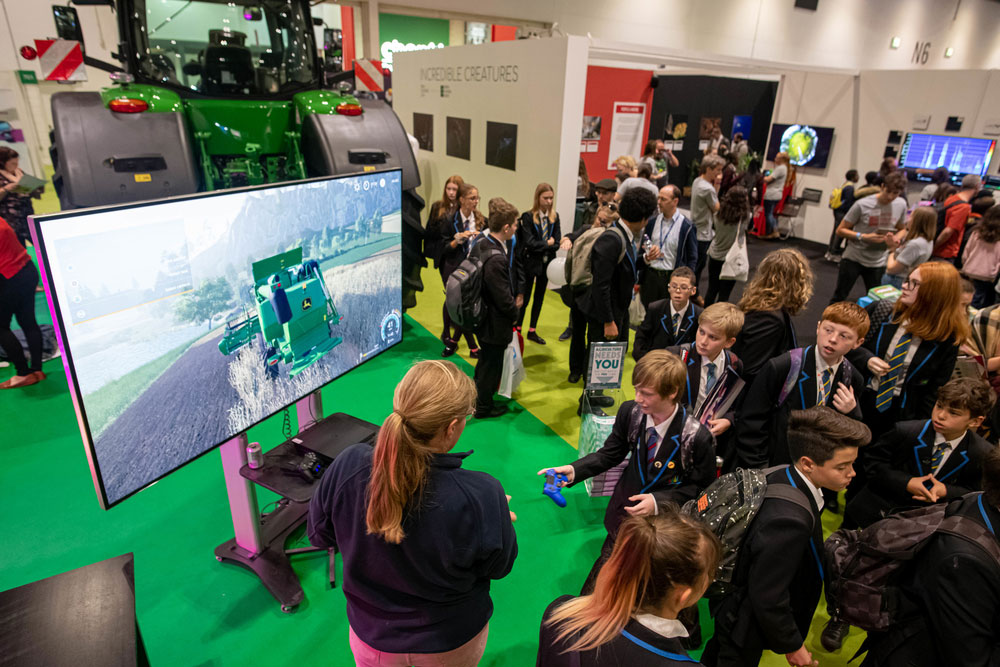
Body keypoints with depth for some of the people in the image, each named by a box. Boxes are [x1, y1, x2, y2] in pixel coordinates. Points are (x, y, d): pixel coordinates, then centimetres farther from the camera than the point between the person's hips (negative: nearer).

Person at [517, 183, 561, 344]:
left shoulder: (554, 217, 3)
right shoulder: (528, 217, -12)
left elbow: (557, 243, 0)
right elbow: (529, 243, -18)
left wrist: (541, 246, -16)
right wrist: (547, 243, -10)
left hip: (546, 263, 5)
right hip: (530, 263, -5)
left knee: (539, 297, 13)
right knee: (524, 298, 2)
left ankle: (532, 331, 24)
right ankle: (517, 329, 15)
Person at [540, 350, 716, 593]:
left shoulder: (698, 437, -25)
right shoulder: (630, 412, -15)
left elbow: (703, 487, -11)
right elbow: (610, 454, -2)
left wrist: (659, 501, -22)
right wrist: (573, 470, -18)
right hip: (625, 514, 4)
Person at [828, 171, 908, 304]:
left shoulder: (901, 205, -1)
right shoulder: (862, 205, -15)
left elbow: (901, 229, 15)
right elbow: (840, 230, -9)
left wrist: (895, 239, -8)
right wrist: (863, 237, -23)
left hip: (878, 263, 4)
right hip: (853, 258, -4)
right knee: (839, 297, 2)